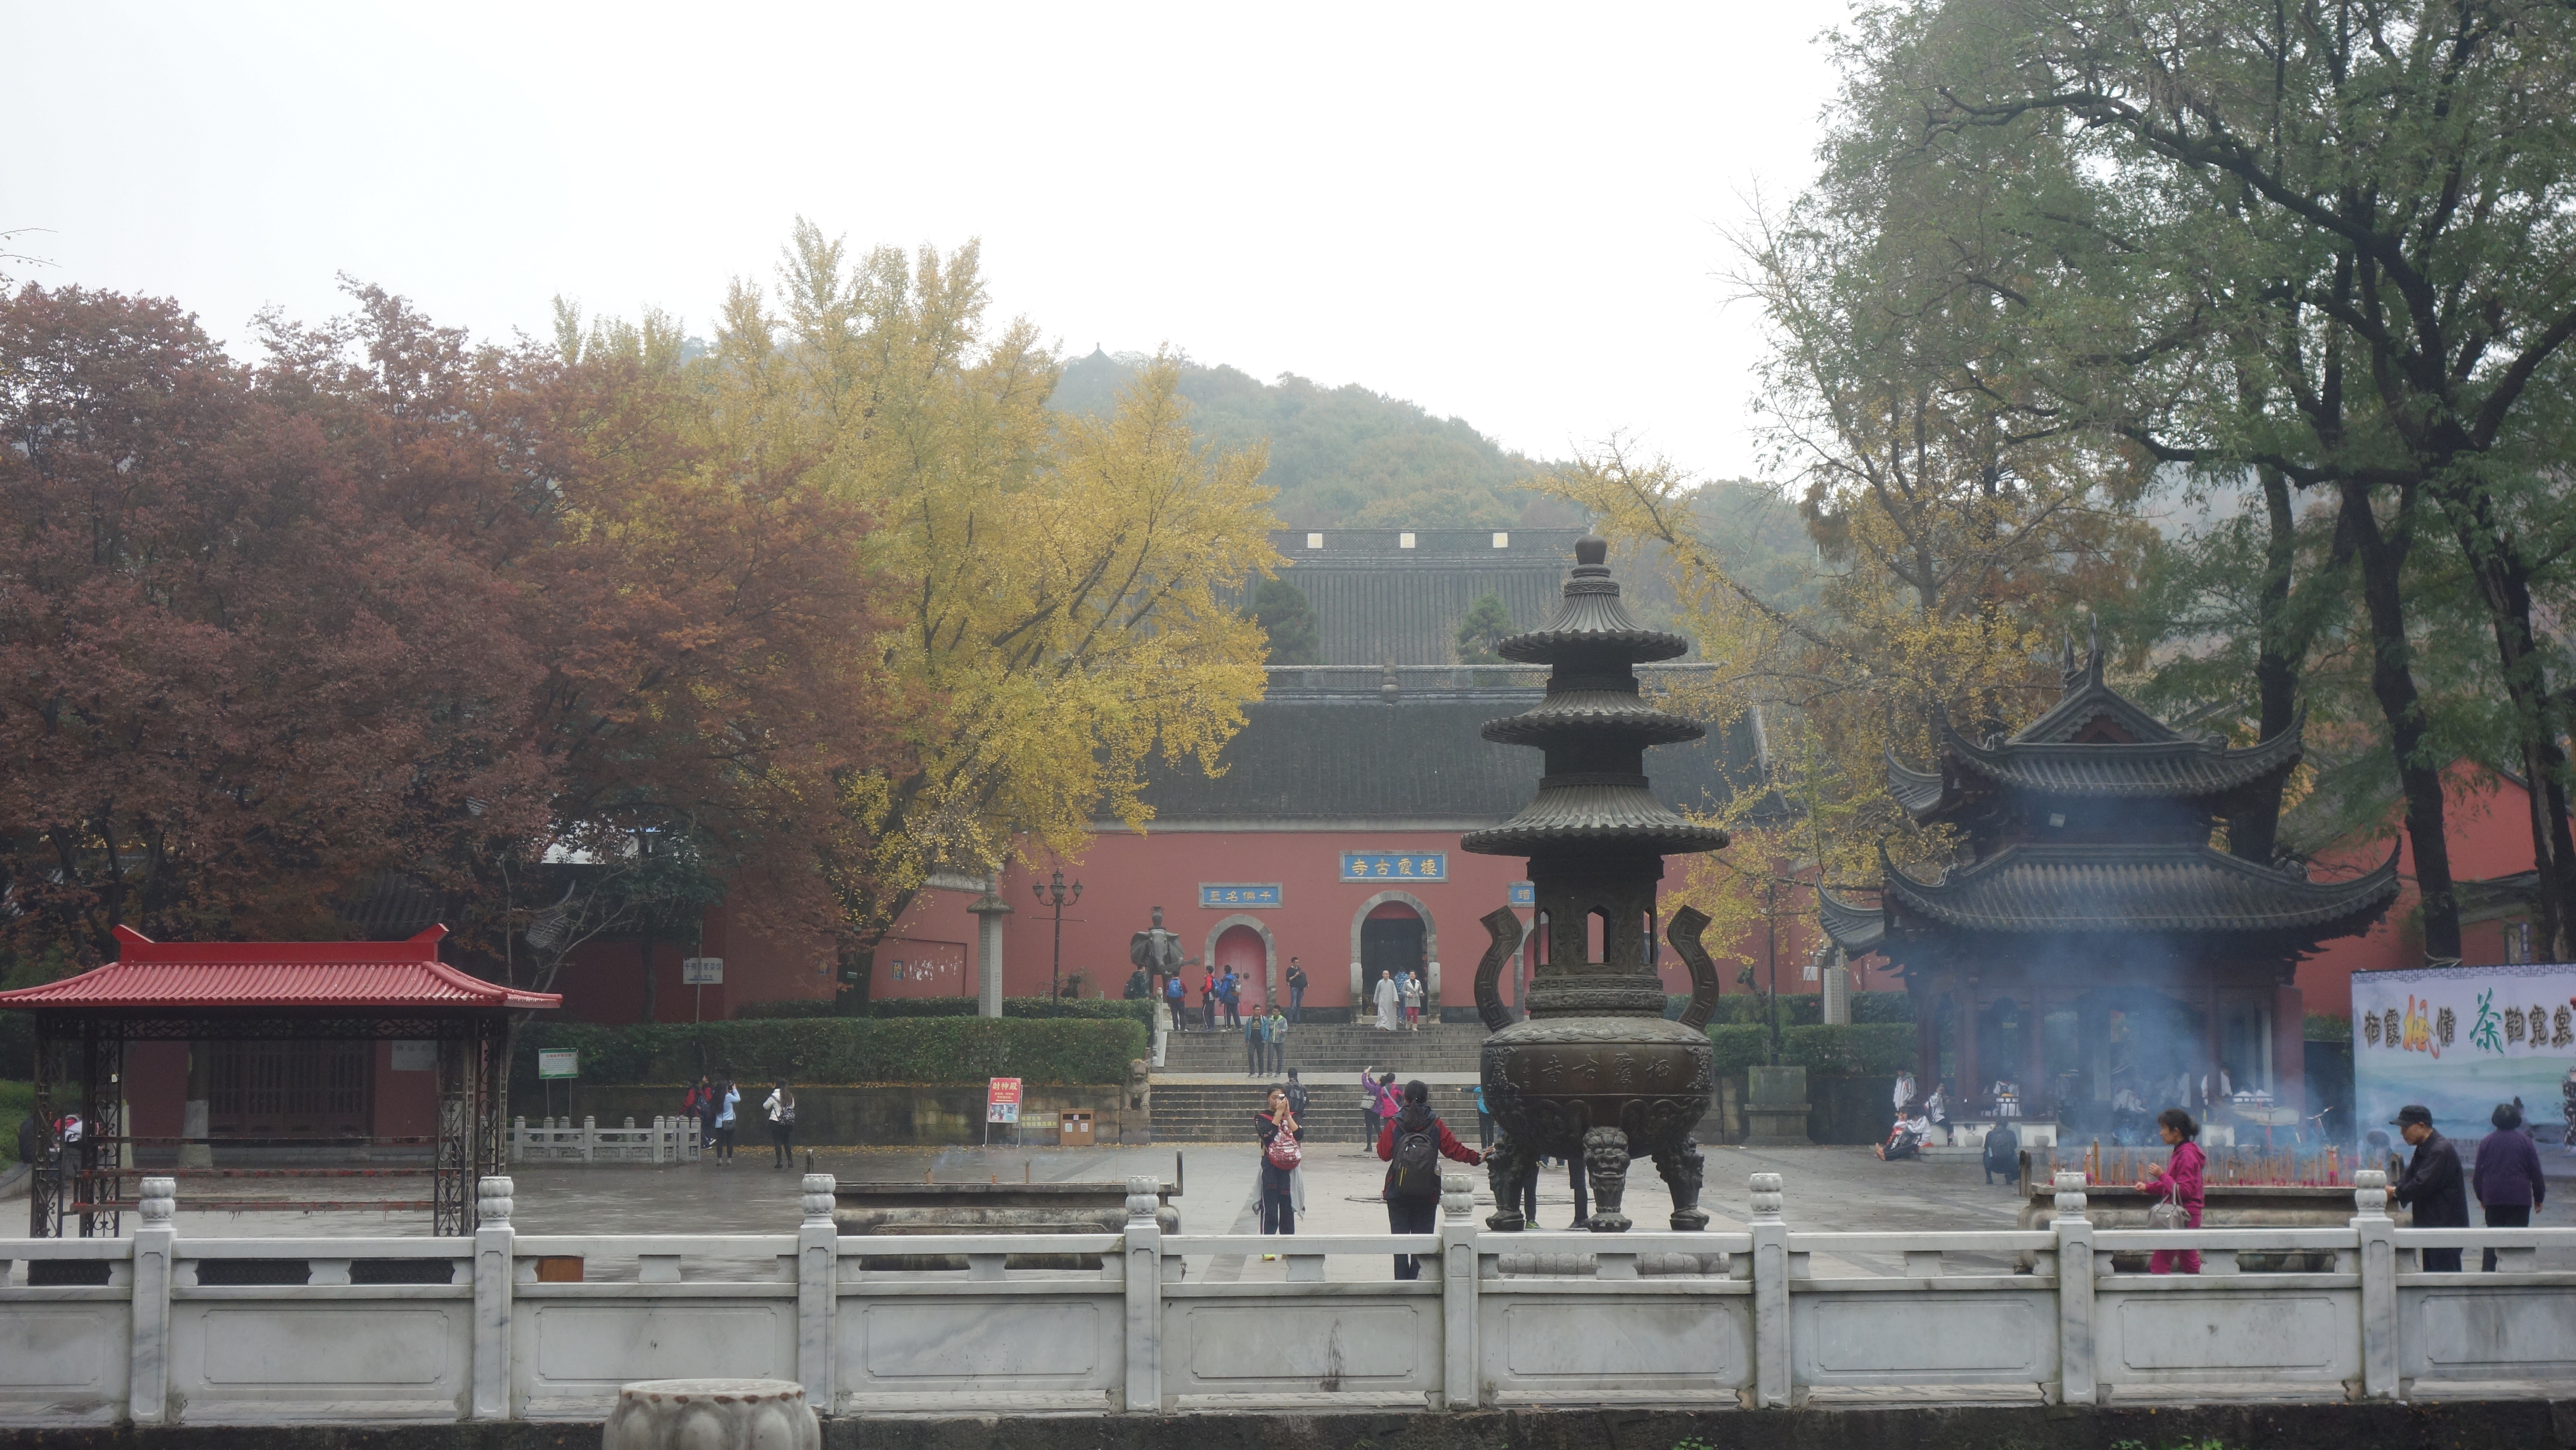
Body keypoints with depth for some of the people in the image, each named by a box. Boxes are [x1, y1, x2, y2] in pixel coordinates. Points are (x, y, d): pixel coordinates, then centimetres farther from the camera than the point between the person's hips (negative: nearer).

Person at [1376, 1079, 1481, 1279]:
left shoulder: (1395, 1124, -5)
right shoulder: (1435, 1124, -3)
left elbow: (1385, 1153, -1)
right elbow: (1453, 1148, -5)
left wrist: (1381, 1137, 17)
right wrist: (1477, 1158, 4)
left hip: (1398, 1193, -1)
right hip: (1427, 1194, 1)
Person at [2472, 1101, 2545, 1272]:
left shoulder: (2486, 1142, 4)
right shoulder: (2525, 1141, -1)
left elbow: (2478, 1174, 7)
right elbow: (2536, 1172, 1)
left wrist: (2481, 1197, 18)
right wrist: (2539, 1198, 9)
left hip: (2493, 1199, 2)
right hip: (2520, 1199, -2)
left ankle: (2488, 1272, 4)